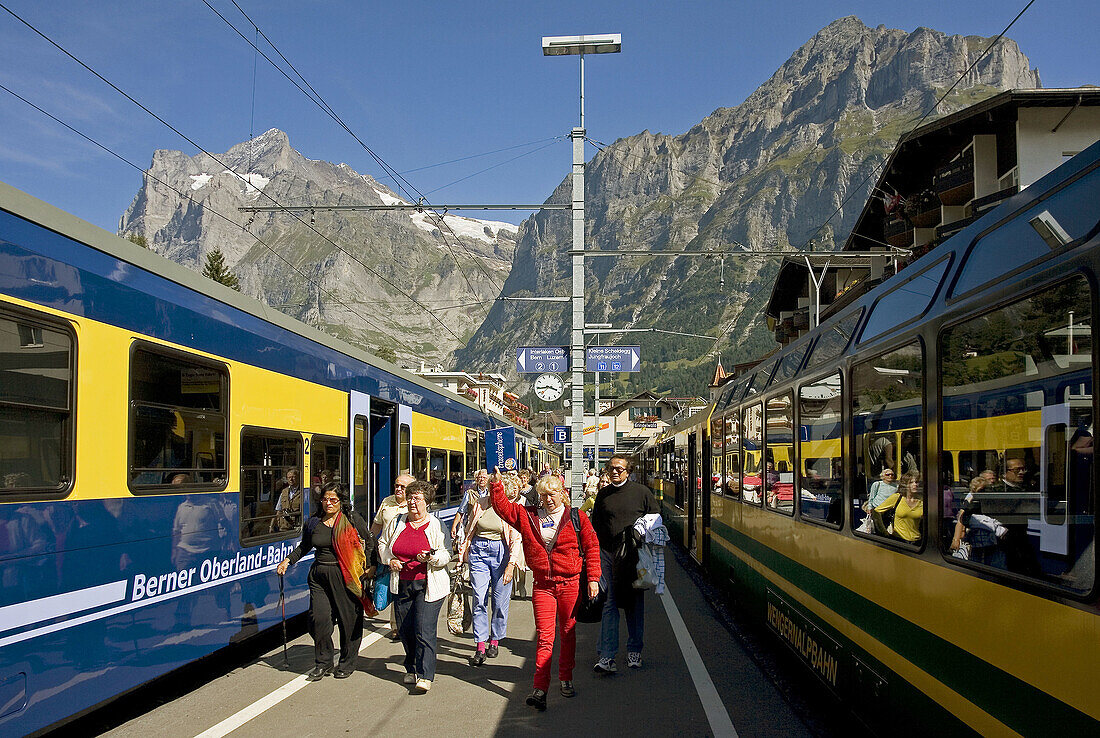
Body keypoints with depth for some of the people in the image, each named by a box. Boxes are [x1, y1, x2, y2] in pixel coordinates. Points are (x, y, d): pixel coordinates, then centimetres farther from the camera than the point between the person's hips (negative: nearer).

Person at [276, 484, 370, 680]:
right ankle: (323, 662, 13)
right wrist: (288, 561, 9)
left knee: (349, 620, 3)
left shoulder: (353, 520, -1)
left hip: (346, 577, -3)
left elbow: (369, 543, 6)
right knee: (318, 618, -7)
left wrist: (369, 567, -3)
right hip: (320, 576, 3)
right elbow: (304, 546, 22)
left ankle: (347, 663, 22)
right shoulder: (313, 522, 9)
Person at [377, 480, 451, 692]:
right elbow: (382, 543, 20)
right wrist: (389, 560, 2)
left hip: (428, 586, -4)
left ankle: (425, 676, -6)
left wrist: (431, 558, -24)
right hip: (402, 585, 4)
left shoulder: (436, 526, -3)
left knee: (424, 631, -11)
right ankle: (412, 669, 29)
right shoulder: (397, 522, 8)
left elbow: (446, 554, -3)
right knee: (405, 630, 9)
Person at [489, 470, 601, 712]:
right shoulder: (527, 516, 5)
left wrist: (593, 578, -2)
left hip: (570, 584, 0)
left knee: (568, 632, 11)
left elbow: (591, 547, 2)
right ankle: (540, 689, -8)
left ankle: (566, 679, 27)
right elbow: (502, 507, 8)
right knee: (544, 636, -5)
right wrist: (496, 485, -6)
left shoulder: (576, 517, 1)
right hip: (542, 585, 0)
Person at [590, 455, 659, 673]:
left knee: (634, 604, 8)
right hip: (607, 554, 1)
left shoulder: (641, 492, 1)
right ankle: (607, 656, -3)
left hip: (633, 555, -1)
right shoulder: (603, 494, 9)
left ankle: (634, 651, 22)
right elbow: (595, 524, 15)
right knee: (609, 604, -3)